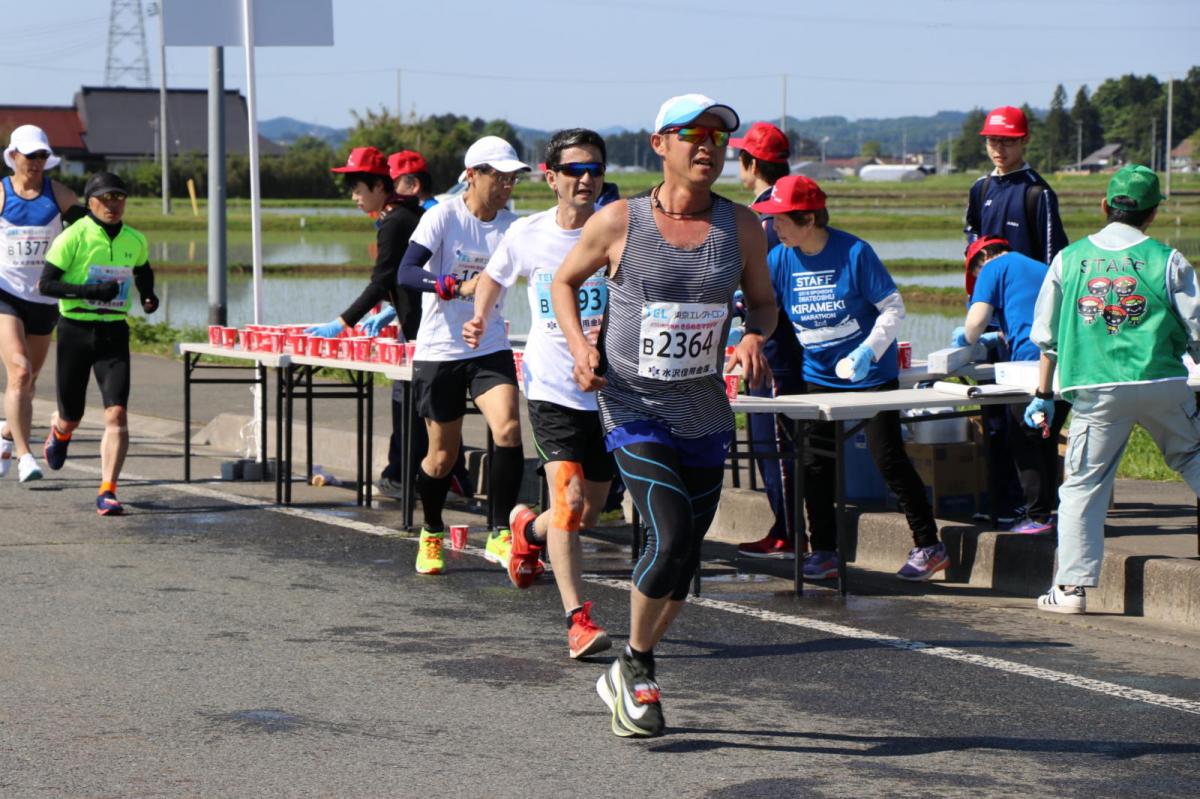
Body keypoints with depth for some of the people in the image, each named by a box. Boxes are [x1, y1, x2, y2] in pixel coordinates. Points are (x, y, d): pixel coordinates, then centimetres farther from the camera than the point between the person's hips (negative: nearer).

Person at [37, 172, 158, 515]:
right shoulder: (73, 237, -9)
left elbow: (143, 271, 27)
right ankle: (59, 431, 48)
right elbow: (46, 284, -12)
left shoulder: (135, 240, 5)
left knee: (116, 414, -15)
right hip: (75, 331, -2)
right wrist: (91, 291, -23)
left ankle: (107, 493, -13)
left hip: (114, 333, 2)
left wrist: (148, 295, 6)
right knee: (71, 418, 10)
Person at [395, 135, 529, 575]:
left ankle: (500, 536, -7)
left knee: (508, 429, -19)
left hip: (490, 347, 3)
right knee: (443, 454, 6)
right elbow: (405, 273, -21)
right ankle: (431, 535, 32)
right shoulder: (443, 216, -11)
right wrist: (457, 287, -34)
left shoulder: (510, 224, 0)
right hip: (439, 350, -3)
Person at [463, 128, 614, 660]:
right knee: (567, 500, -18)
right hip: (551, 386, -1)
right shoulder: (527, 235, -3)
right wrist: (479, 318, -1)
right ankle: (578, 618, -13)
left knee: (589, 513, 13)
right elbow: (493, 277, 17)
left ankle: (529, 530, 47)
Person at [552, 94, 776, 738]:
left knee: (686, 554, 9)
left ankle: (628, 677, 30)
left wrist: (754, 336, -10)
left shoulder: (741, 227, 0)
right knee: (671, 534, -19)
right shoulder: (617, 222, -8)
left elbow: (762, 301, 13)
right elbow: (564, 282, 7)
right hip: (632, 405, -4)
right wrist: (579, 344, -10)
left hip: (703, 409, 4)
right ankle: (635, 664, 5)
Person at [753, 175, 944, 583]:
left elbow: (893, 308, -13)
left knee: (888, 458, -6)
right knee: (815, 463, 3)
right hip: (819, 376, 5)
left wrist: (868, 350, -24)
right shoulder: (779, 259, -4)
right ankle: (824, 552, 15)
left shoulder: (854, 252, -16)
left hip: (872, 374, -5)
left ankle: (928, 546, 4)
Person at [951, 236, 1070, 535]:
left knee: (1023, 441, 2)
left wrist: (968, 339, 15)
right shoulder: (1042, 269, 29)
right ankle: (1046, 508, 17)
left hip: (1032, 362, -7)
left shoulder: (994, 268, 7)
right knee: (1046, 439, 17)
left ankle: (1037, 515, -3)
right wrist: (997, 337, 41)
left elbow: (976, 321, -5)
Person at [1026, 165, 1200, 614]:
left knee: (1084, 484, 5)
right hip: (1162, 384, -1)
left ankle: (1072, 587, 1)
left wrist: (1043, 396, 18)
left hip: (1095, 391, 1)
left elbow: (1047, 336, 11)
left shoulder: (1069, 259, 6)